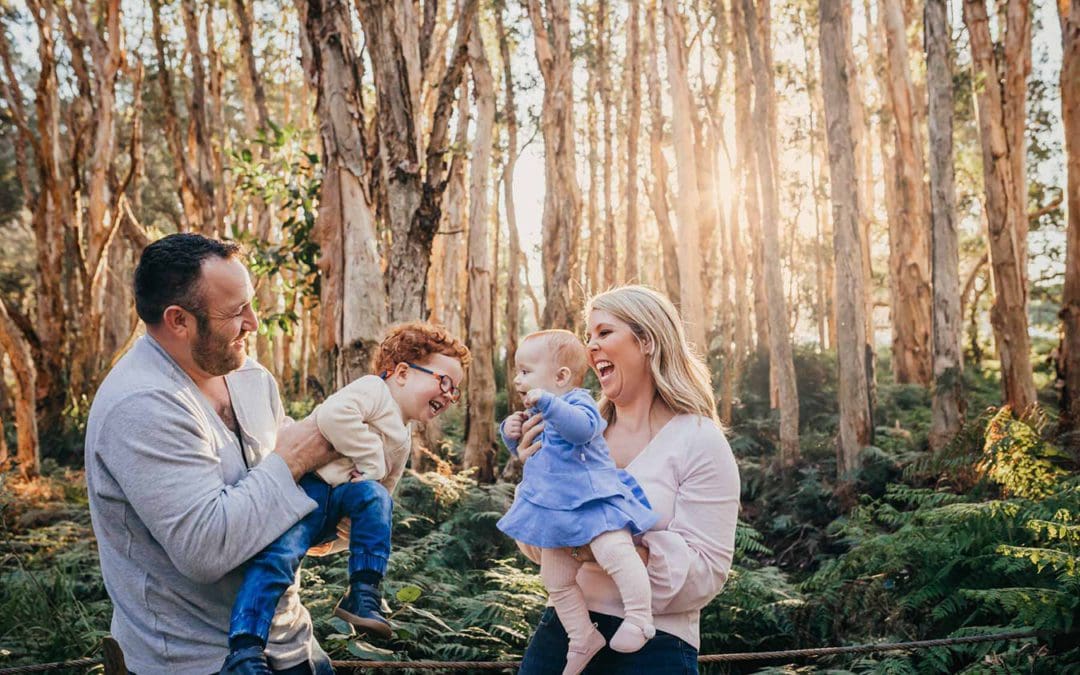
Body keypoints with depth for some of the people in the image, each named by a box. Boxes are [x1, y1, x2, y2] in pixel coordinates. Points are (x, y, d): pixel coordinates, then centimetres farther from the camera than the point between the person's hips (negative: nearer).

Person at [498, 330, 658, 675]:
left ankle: (639, 618, -18)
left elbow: (583, 427, -33)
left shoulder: (577, 402, -10)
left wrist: (547, 402, -38)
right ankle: (583, 638, 20)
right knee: (556, 581, 9)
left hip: (594, 501, -9)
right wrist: (510, 433, 8)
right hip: (554, 510, 9)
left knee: (615, 553, -29)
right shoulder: (535, 415, 16)